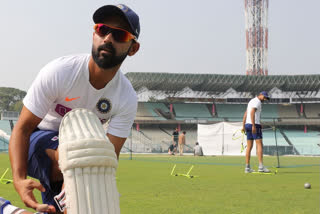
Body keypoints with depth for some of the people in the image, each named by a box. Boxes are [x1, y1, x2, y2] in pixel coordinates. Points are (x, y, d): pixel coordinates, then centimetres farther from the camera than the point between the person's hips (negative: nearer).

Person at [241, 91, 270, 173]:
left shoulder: (251, 101, 22)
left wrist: (243, 126, 18)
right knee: (259, 145, -11)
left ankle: (247, 167, 5)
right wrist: (253, 126, -26)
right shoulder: (257, 101, -8)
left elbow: (245, 114, 21)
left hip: (247, 124, 10)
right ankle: (261, 166, -18)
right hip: (254, 125, -10)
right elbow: (252, 113, -21)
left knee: (249, 147, 7)